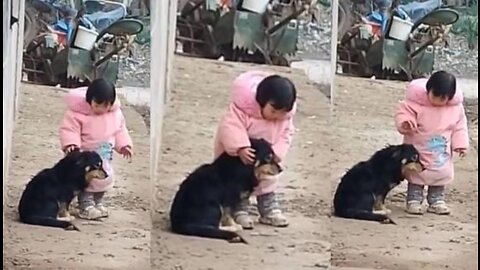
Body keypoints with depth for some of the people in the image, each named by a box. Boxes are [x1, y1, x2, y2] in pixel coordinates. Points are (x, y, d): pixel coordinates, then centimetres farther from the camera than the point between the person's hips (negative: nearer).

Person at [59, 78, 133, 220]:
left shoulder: (116, 114, -5)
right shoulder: (78, 112, -22)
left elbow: (120, 130, 8)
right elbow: (69, 129, -24)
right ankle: (86, 206, 3)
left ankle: (98, 203, 31)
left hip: (105, 155, 6)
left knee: (104, 178, 14)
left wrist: (123, 145, 0)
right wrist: (71, 144, -38)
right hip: (85, 154, -6)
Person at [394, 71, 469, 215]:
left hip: (442, 153, 4)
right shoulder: (416, 101, -21)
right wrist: (405, 123, -39)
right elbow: (403, 112, -18)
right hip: (418, 149, -3)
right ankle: (413, 200, 15)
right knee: (416, 175, 5)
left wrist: (460, 144, -4)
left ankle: (436, 201, 26)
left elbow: (459, 126, 0)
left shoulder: (456, 107, -10)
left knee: (441, 175, 13)